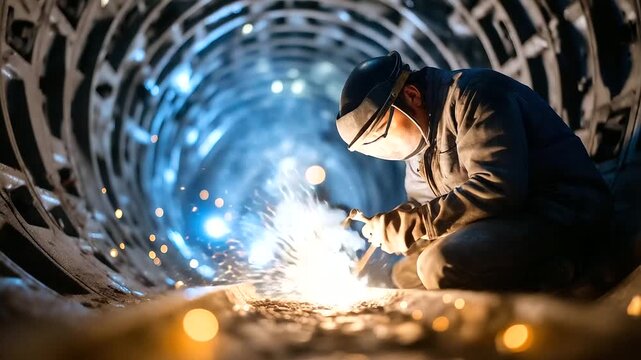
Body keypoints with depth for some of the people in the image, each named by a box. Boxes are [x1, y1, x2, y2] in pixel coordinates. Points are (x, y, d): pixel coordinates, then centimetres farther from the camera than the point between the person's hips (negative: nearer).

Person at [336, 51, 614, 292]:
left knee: (442, 266, -30)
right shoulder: (420, 137, 13)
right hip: (511, 220, 10)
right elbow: (422, 208, 19)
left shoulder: (472, 94, -16)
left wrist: (406, 226, -23)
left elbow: (498, 188, -28)